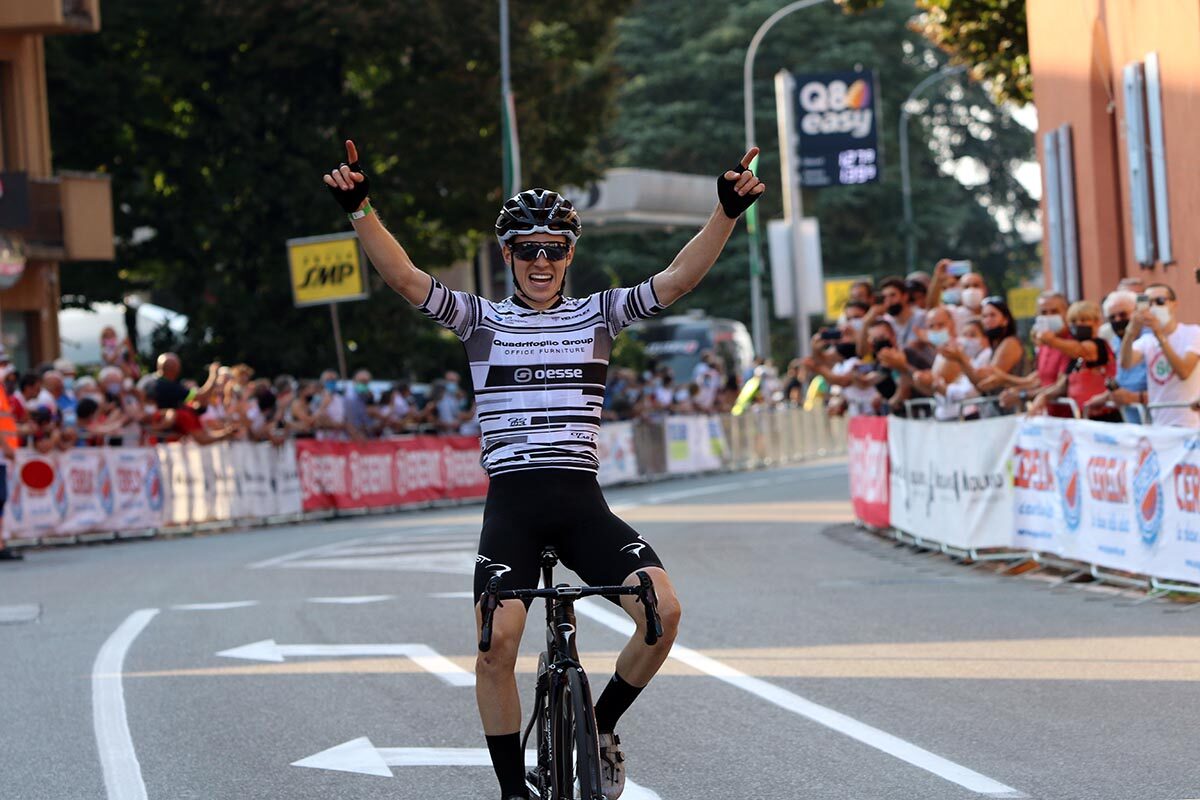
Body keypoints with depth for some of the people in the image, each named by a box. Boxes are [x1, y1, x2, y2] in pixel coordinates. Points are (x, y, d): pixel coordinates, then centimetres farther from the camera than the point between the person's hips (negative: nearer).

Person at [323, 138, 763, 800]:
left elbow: (678, 279, -1)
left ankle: (601, 724, 8)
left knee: (664, 610, -19)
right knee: (496, 642, -20)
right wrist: (360, 208, -22)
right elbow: (404, 277, -6)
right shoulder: (481, 319, 7)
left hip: (582, 503, 2)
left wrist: (728, 212, -16)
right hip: (512, 503, -1)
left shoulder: (598, 314, 11)